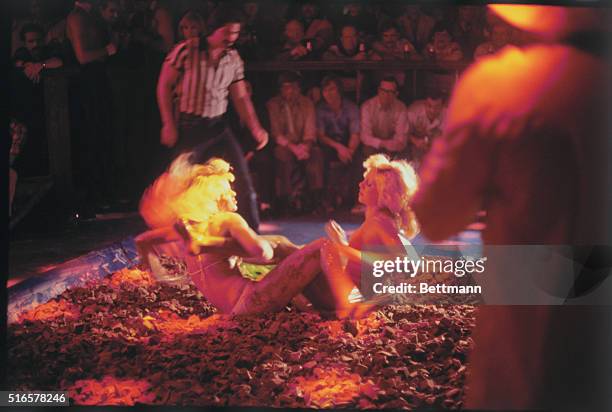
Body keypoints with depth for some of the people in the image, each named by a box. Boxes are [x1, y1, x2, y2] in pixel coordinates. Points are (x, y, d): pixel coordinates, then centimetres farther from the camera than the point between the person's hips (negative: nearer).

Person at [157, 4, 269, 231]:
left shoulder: (234, 59, 2)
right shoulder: (186, 51, -11)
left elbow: (241, 97, 6)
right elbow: (164, 86, -5)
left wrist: (256, 128, -7)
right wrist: (168, 124, -8)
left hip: (219, 127, 4)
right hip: (189, 127, -4)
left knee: (243, 180, -4)